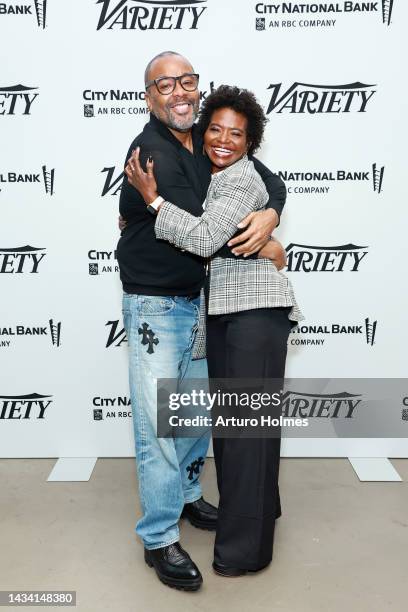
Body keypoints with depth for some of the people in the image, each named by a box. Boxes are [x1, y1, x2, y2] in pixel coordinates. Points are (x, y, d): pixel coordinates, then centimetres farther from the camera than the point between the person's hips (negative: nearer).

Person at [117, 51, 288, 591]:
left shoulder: (210, 142, 5)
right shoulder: (150, 152, -18)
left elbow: (269, 179, 3)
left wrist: (269, 215, -20)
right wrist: (263, 247, -14)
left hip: (198, 298, 8)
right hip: (154, 306, -7)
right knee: (158, 425, -1)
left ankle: (187, 494, 42)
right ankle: (159, 538, 17)